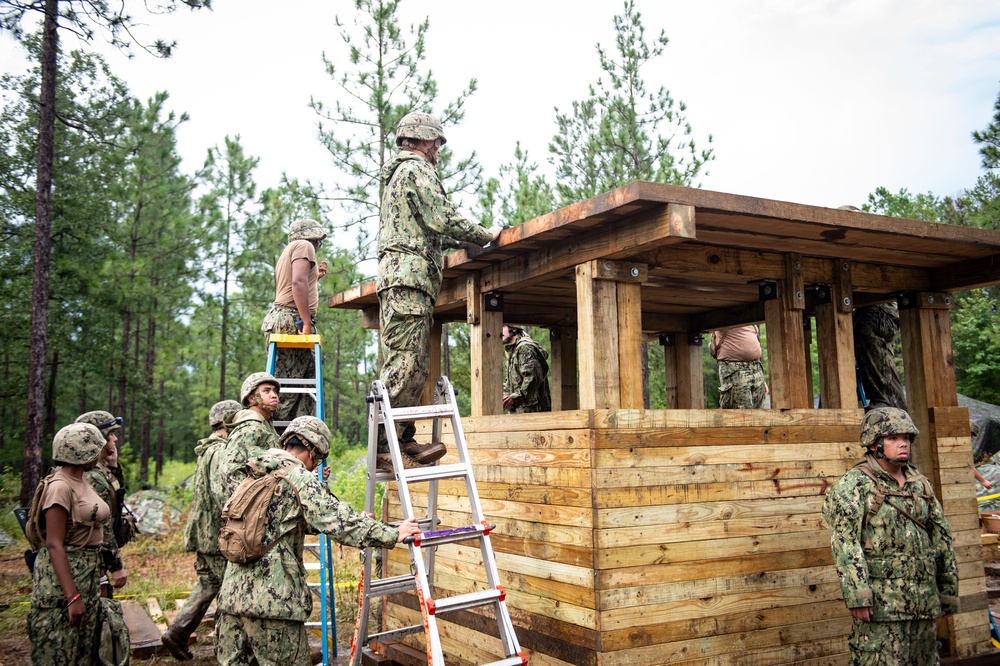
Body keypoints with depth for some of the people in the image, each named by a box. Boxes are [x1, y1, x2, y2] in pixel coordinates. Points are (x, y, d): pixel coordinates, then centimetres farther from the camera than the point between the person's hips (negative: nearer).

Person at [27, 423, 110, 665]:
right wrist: (73, 597, -27)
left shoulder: (82, 482, 8)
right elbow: (54, 545, -23)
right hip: (63, 575, -9)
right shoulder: (61, 487, -18)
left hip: (87, 575, 9)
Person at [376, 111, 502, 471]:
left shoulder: (396, 175, 30)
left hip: (395, 273, 10)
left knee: (415, 366, 6)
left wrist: (457, 240, 29)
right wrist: (486, 235, 1)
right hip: (410, 273, -10)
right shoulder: (417, 170, -2)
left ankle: (403, 440, 4)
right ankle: (385, 446, -15)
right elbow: (444, 219, -11)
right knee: (404, 363, -14)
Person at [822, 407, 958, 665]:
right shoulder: (854, 484, -7)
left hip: (924, 603, 7)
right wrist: (857, 595, -21)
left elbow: (942, 538, 18)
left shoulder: (921, 484, 13)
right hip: (881, 603, -7)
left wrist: (948, 589, 16)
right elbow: (845, 542, -15)